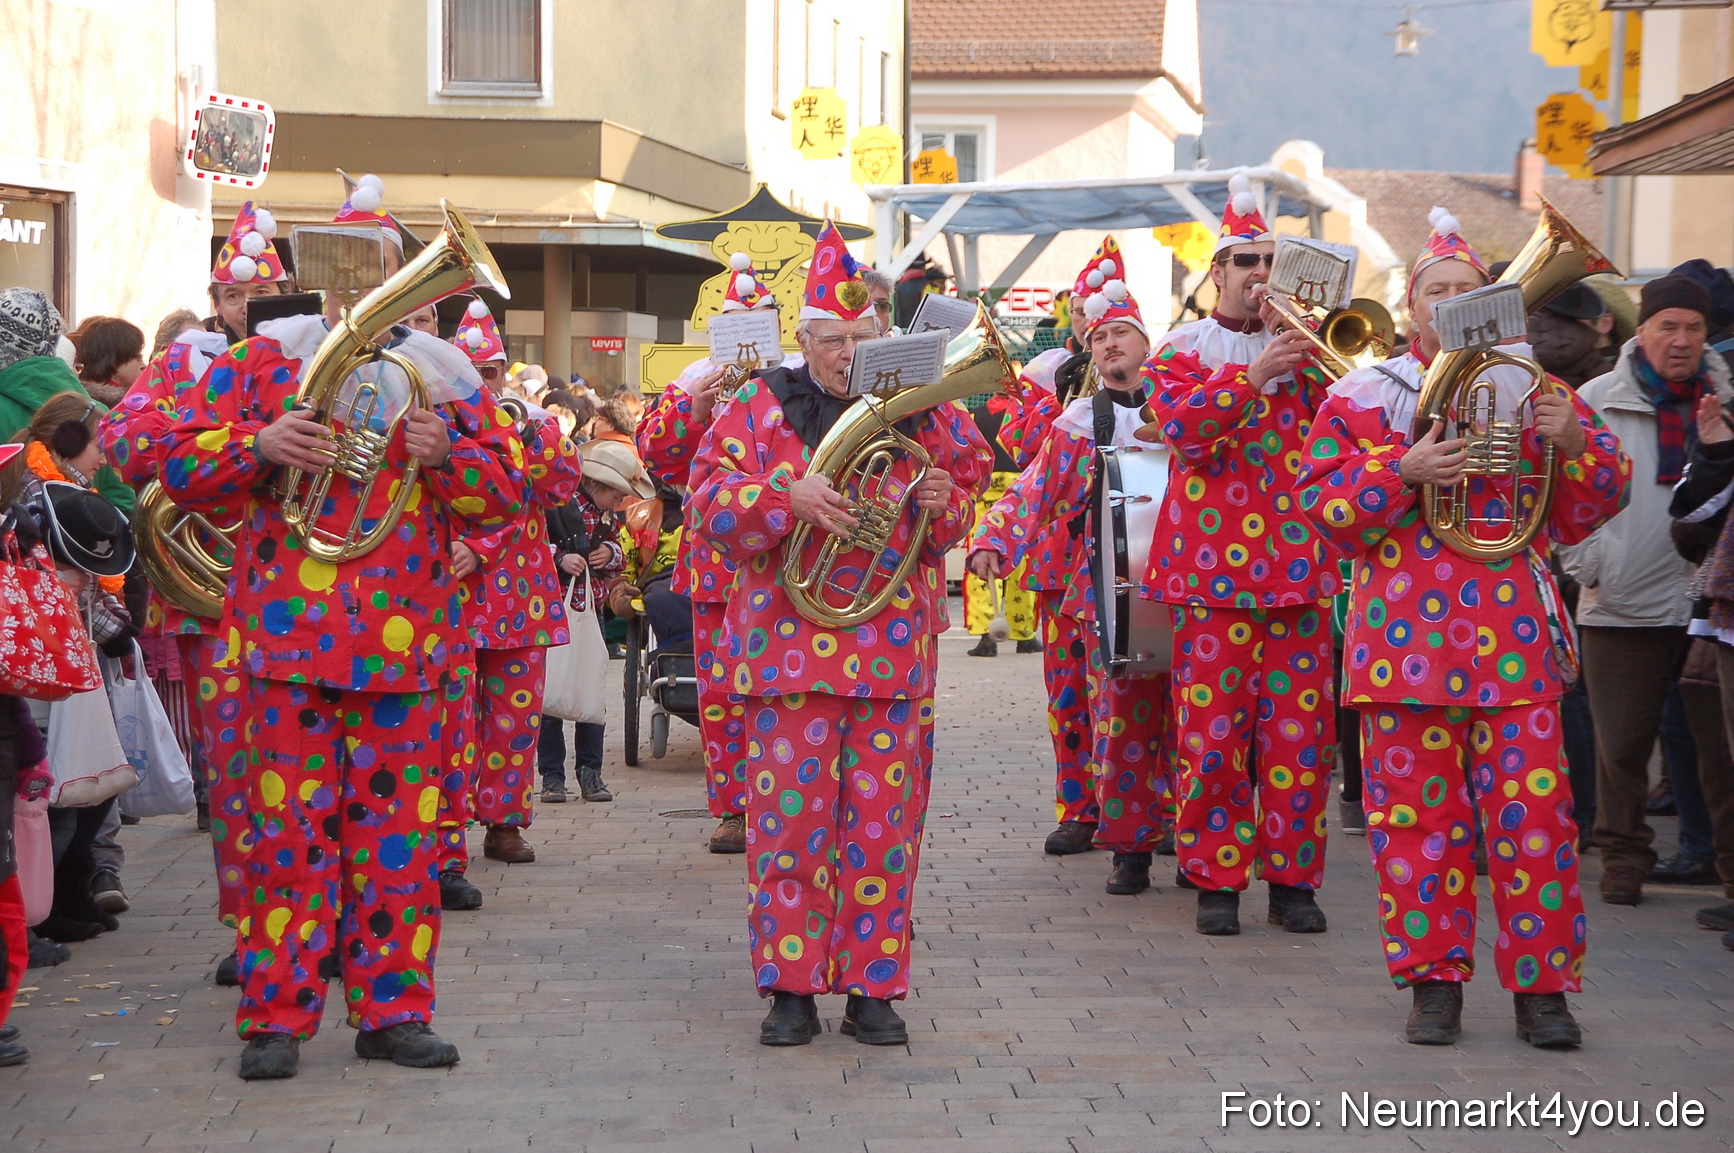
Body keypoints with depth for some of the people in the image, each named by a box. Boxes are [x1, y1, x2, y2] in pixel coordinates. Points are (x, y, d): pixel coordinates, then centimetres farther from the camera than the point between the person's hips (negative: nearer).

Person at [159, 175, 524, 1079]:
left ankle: (392, 1008, 12)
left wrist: (444, 452, -12)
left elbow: (502, 494, 8)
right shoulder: (264, 360, 7)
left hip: (409, 640, 2)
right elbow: (183, 469, 3)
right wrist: (261, 447, -16)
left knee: (400, 832, 4)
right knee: (291, 827, -3)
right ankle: (277, 1015, 3)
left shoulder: (442, 374, 11)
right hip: (289, 633, -2)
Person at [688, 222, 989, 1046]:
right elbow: (708, 503, -4)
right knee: (790, 820, -3)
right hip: (791, 645, -2)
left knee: (884, 822, 2)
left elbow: (959, 522, 19)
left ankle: (874, 987, 10)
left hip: (894, 653, 2)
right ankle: (792, 987, 5)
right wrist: (788, 496, -20)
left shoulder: (916, 413, 12)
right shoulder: (761, 409, 5)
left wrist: (944, 504, -4)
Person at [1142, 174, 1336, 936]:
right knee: (1212, 730, -3)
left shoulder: (1306, 345, 15)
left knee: (1299, 731, 1)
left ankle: (1293, 879, 8)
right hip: (1213, 565, -2)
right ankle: (1216, 880, 5)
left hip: (1297, 563, 2)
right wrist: (1250, 375, -23)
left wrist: (1301, 347, -9)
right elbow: (1180, 426, -12)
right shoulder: (1185, 349, 7)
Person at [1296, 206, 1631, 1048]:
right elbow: (1322, 509, 0)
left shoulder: (1532, 387, 11)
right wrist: (1403, 474, -15)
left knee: (1533, 816, -5)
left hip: (1514, 633, 0)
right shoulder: (1364, 397, 6)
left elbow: (1596, 504, 12)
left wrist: (1574, 444, -8)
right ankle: (1434, 981, 13)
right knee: (1415, 815, 2)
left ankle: (1541, 986, 4)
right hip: (1405, 637, 0)